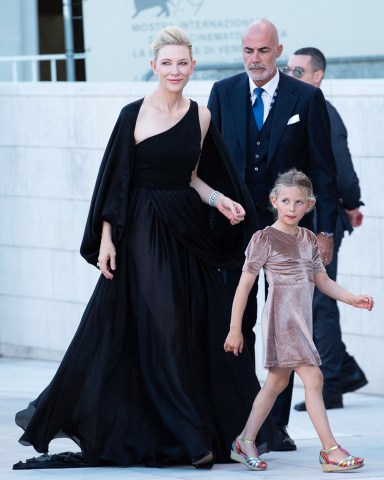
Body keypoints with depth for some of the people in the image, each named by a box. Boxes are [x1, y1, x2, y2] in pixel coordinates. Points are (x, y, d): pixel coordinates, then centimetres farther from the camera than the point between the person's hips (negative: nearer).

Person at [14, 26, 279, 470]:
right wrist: (106, 239, -8)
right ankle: (188, 437, 2)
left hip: (188, 232, 4)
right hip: (143, 231, -4)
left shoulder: (200, 117, 5)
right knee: (161, 329, -4)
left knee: (201, 330, 6)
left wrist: (218, 200, -2)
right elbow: (114, 181, -5)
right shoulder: (134, 115, -7)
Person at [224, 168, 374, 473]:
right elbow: (245, 284, -7)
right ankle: (331, 450, -12)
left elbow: (322, 280, 17)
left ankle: (246, 442, 23)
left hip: (301, 321, 8)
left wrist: (352, 299, 1)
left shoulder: (309, 239, 12)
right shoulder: (265, 239, -8)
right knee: (313, 378, -13)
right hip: (282, 317, -8)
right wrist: (235, 329, -9)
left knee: (277, 382, 14)